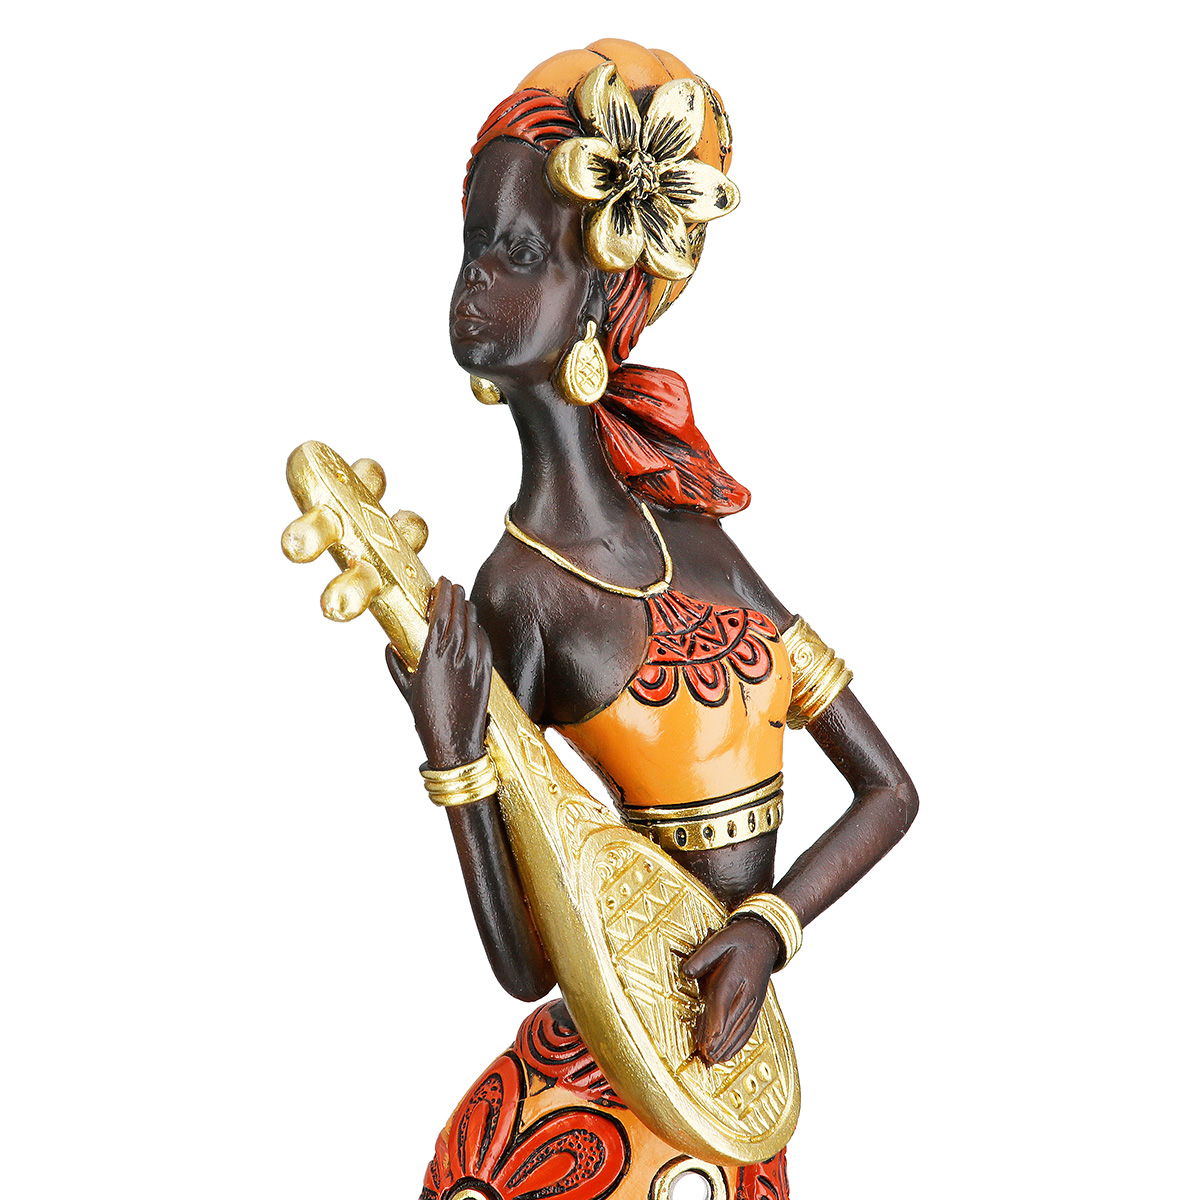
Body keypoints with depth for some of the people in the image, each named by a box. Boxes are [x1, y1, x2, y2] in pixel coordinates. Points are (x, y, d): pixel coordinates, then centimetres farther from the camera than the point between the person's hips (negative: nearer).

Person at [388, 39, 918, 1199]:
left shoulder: (694, 535, -1)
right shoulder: (516, 594, -15)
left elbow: (889, 788, 3)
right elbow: (526, 965, -14)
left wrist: (770, 928, -13)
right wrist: (453, 754, -27)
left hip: (726, 1036, 4)